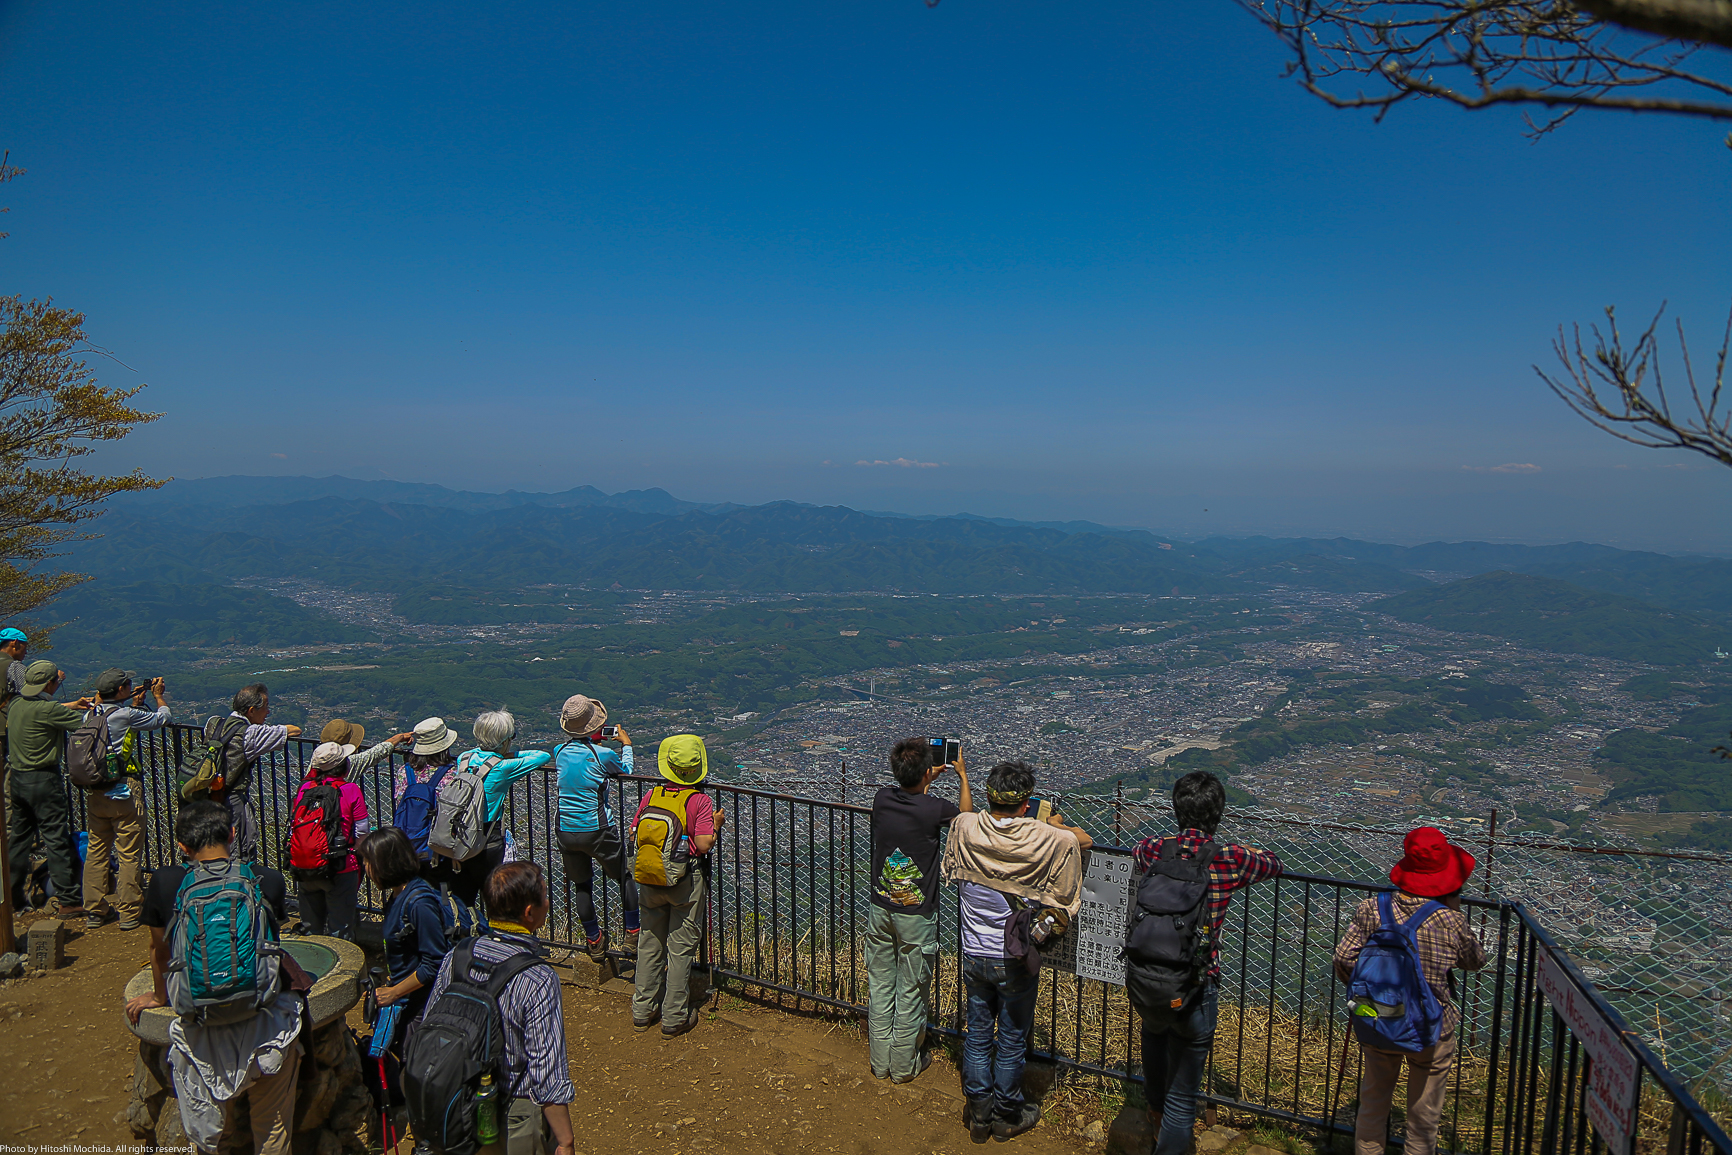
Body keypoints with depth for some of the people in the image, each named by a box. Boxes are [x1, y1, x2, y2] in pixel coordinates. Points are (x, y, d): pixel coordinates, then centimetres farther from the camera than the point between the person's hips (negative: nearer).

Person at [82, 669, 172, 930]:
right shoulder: (126, 715, -15)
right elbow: (162, 718, -1)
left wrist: (136, 702, 25)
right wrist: (159, 696, 15)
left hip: (94, 794, 7)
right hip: (123, 793, -7)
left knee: (95, 851, 14)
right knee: (128, 854, 2)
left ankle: (93, 912, 21)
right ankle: (129, 913, 8)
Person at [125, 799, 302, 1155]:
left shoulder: (164, 883, -7)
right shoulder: (269, 880, -6)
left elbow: (159, 949, 10)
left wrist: (160, 997, 29)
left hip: (201, 1030, 0)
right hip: (265, 1030, 0)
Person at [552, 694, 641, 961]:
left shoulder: (560, 751, -3)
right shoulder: (603, 755, -15)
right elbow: (625, 771, 7)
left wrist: (594, 741, 24)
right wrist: (626, 744, 20)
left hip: (565, 831, 4)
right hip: (597, 830, -4)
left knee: (581, 885, 18)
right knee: (626, 879, 15)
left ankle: (595, 942, 28)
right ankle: (633, 938, 19)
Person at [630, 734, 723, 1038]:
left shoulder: (652, 796, -3)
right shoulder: (700, 801, -15)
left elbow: (633, 834, 4)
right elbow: (703, 845, -19)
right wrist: (716, 825, -2)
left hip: (649, 882, 4)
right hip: (686, 881, -4)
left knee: (650, 944, 17)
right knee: (680, 949, 7)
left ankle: (643, 1011, 28)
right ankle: (674, 1018, 15)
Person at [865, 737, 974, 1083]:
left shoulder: (883, 798, -9)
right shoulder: (933, 808, -21)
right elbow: (967, 815, 3)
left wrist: (926, 781, 25)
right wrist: (962, 775, 16)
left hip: (880, 909, 4)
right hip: (916, 915, -4)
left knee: (879, 986, 15)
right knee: (910, 990, 11)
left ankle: (880, 1062, 29)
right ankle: (904, 1065, 25)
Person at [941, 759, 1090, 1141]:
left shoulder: (965, 828, -13)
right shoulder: (1051, 841, -21)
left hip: (974, 955, 3)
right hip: (1015, 959, -2)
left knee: (978, 1035, 18)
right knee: (1013, 1040, 15)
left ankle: (978, 1114, 32)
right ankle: (1007, 1117, 32)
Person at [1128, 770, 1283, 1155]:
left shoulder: (1152, 851, -6)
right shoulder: (1230, 860, -11)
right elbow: (1275, 864, 10)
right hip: (1195, 990, -4)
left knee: (1154, 1030, 37)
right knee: (1182, 1094, 12)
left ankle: (1157, 1113, 55)